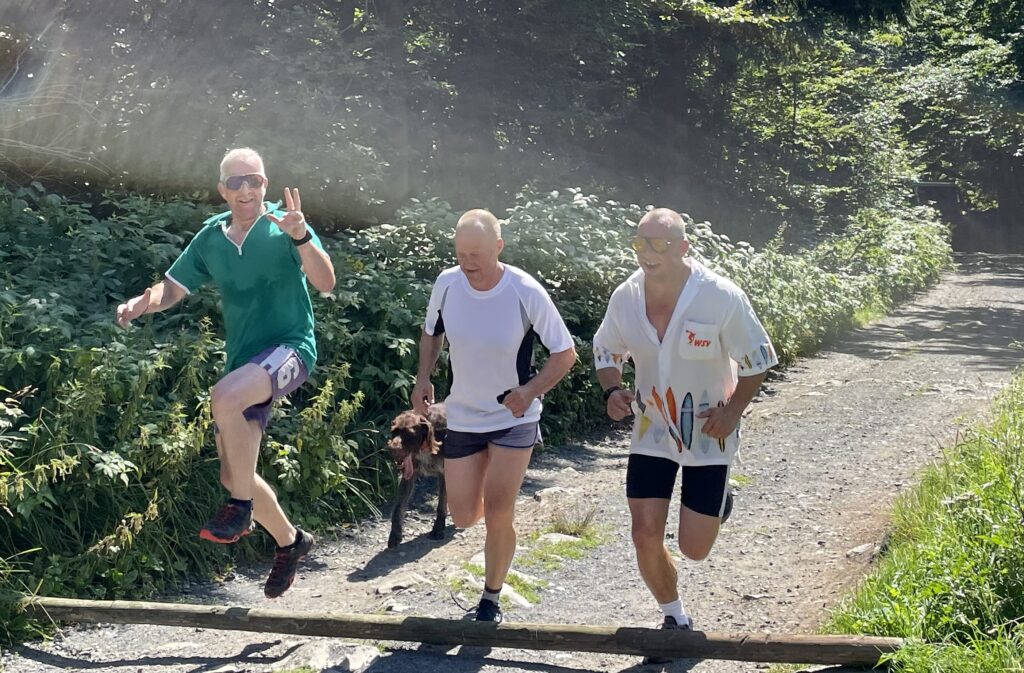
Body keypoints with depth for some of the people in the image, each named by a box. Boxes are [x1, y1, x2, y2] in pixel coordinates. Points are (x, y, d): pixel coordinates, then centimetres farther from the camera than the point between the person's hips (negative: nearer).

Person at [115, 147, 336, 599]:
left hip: (289, 348, -6)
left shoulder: (284, 228, -8)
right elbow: (172, 289, 15)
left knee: (224, 396, -36)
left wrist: (300, 238, -36)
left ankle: (241, 507, -18)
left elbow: (326, 283, -20)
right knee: (233, 474, 8)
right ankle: (289, 541, 33)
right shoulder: (211, 239, 8)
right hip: (244, 363, 7)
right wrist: (141, 303, -6)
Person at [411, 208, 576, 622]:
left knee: (497, 515, -10)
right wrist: (423, 378, -7)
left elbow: (565, 354, -11)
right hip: (462, 416, 3)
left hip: (514, 418, -3)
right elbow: (431, 333, 10)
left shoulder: (526, 293, -20)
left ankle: (491, 599, 13)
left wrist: (530, 391, -27)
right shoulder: (446, 284, -11)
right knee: (464, 518, 6)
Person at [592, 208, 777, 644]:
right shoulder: (625, 297, -9)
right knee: (646, 537, -1)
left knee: (694, 549, -1)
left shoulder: (721, 297, -20)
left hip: (708, 435, -3)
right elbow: (606, 351, 9)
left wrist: (733, 410, -18)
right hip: (651, 432, 3)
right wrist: (612, 390, -10)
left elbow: (756, 360, -8)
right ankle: (674, 617, 27)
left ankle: (717, 503, 36)